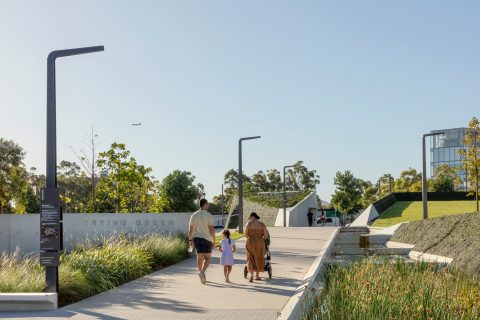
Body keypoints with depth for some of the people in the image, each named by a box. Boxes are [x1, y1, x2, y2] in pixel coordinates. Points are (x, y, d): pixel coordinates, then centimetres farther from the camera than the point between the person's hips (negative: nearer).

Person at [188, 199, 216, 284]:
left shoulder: (194, 215, 6)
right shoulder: (208, 215, -8)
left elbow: (190, 229, 4)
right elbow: (211, 229, -12)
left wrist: (190, 240, 10)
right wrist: (214, 240, -6)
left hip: (196, 238, 5)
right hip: (206, 238, -4)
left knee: (200, 257, 12)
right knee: (208, 258, 0)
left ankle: (202, 274, 17)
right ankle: (202, 272, -22)